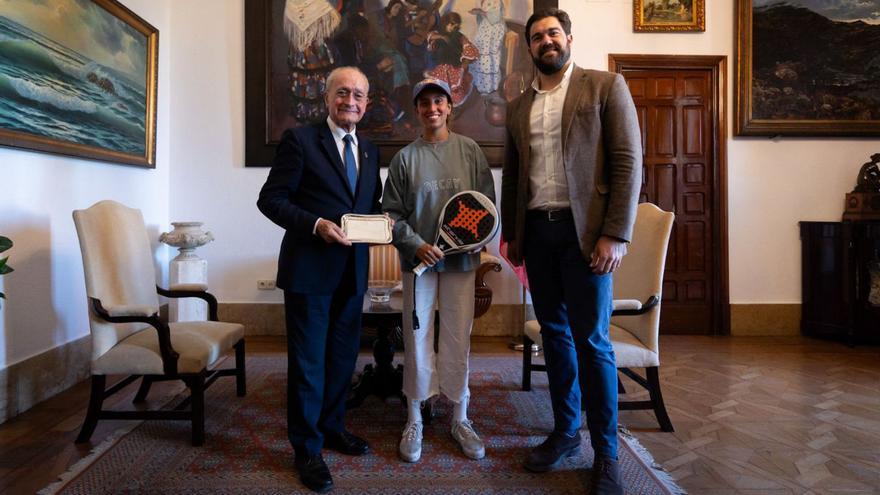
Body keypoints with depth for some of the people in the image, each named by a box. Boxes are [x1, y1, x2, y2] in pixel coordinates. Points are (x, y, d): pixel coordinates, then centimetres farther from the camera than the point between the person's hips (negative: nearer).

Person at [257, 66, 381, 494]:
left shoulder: (369, 150, 14)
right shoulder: (300, 139, -5)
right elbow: (270, 199, -8)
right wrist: (316, 224, -21)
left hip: (353, 270, 6)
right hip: (310, 267, -6)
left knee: (343, 355, 16)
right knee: (308, 359, 3)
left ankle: (332, 426, 35)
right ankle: (307, 447, 18)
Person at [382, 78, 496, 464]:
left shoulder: (470, 150, 2)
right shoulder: (405, 157, 1)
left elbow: (488, 203, 4)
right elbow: (392, 212, 1)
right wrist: (416, 245, -12)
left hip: (460, 259, 1)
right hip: (418, 259, 0)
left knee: (458, 339, 6)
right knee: (417, 338, 6)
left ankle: (460, 419, 22)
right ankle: (414, 420, 21)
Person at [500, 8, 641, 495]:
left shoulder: (605, 85, 2)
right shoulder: (519, 105, 15)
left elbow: (628, 162, -6)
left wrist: (616, 234, -14)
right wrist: (510, 233, 12)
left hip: (584, 230, -4)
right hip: (537, 232, 5)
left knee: (591, 341, -2)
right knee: (554, 335, 12)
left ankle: (605, 452, 13)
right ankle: (565, 431, 27)